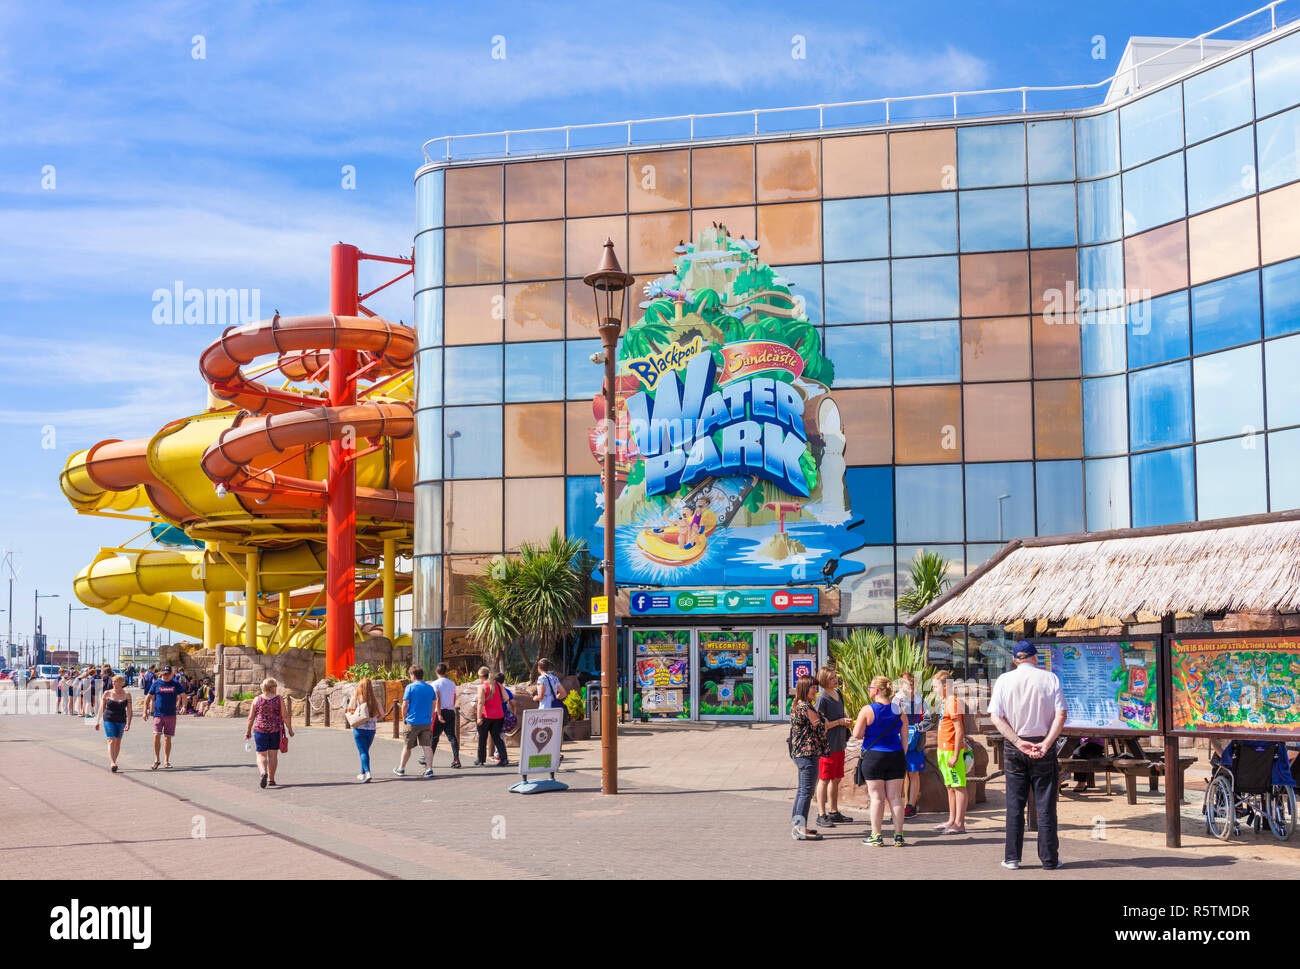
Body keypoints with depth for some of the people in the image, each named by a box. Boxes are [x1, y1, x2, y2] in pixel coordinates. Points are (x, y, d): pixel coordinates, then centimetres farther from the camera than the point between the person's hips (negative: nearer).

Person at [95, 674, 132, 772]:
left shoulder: (127, 695, -1)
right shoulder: (107, 693, 0)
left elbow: (129, 711, -3)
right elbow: (102, 708, 9)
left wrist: (128, 723, -13)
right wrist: (98, 721, 9)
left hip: (121, 721, 1)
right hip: (108, 720, -1)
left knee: (118, 742, 8)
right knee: (111, 741, -14)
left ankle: (113, 762, 24)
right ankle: (112, 763, -23)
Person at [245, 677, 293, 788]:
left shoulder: (257, 699, -1)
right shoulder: (279, 699, -3)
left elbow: (251, 717, 3)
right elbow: (285, 716, -5)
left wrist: (248, 731, 14)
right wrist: (290, 729, 5)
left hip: (260, 729, 0)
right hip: (276, 730, 0)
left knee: (261, 755, 5)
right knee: (273, 754, 11)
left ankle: (263, 772, -22)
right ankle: (271, 779, 15)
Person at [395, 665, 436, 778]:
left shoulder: (410, 687, -8)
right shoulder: (430, 688, 6)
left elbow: (405, 705, -8)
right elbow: (433, 706, 10)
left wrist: (404, 718, 5)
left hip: (413, 722, -3)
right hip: (426, 722, 3)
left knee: (407, 746, 10)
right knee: (427, 746, 2)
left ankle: (401, 769, 21)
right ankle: (429, 769, -6)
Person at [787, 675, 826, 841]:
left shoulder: (795, 706, 14)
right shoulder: (806, 707, -17)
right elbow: (820, 727, -12)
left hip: (799, 753, 10)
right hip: (809, 753, -10)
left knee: (802, 789, 17)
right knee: (807, 791, -7)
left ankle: (796, 825, 23)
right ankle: (800, 829, -6)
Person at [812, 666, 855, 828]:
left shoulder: (838, 693, 11)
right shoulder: (822, 698, -15)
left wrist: (846, 721, 5)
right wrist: (840, 722, -17)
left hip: (839, 744, 8)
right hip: (827, 745, -8)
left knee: (836, 779, 15)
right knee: (824, 779, -3)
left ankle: (834, 813, 25)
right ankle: (821, 815, 2)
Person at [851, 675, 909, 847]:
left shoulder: (867, 710, -10)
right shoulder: (899, 711, 3)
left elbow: (857, 735, -11)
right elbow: (905, 738, 6)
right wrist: (903, 759, 16)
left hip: (873, 756, -3)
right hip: (895, 756, 3)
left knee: (877, 797, 2)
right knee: (895, 797, 7)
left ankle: (876, 836, 5)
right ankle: (898, 836, 8)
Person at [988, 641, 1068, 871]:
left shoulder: (1004, 680, 1)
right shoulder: (1050, 679, 0)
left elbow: (996, 717, -7)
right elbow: (1061, 715, -8)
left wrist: (1019, 742, -10)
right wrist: (1046, 743, -12)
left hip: (1013, 747, 1)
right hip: (1044, 744, -1)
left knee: (1014, 804, 7)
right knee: (1045, 805, 4)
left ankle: (1012, 858, 9)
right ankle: (1049, 858, 6)